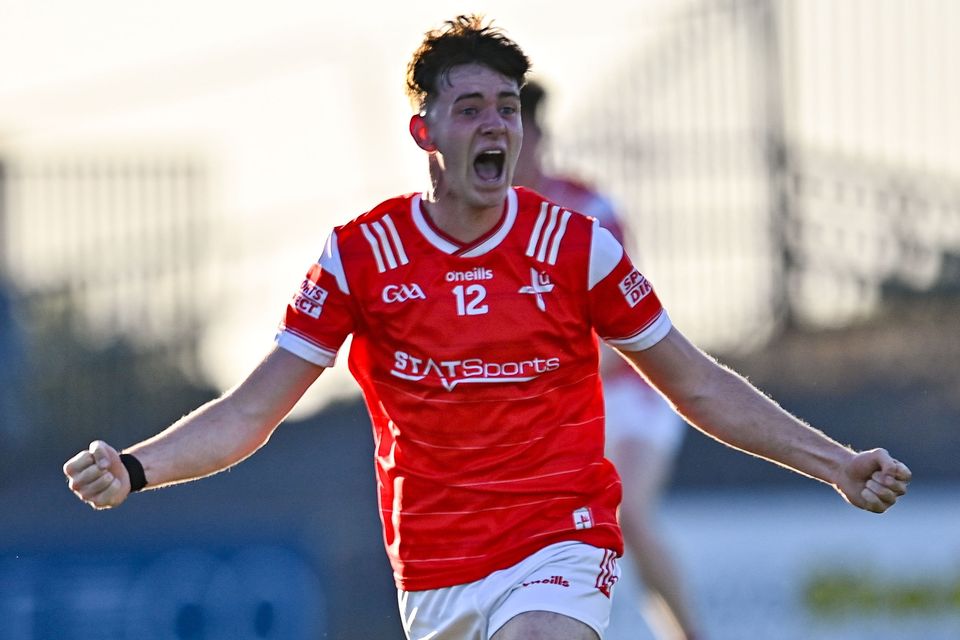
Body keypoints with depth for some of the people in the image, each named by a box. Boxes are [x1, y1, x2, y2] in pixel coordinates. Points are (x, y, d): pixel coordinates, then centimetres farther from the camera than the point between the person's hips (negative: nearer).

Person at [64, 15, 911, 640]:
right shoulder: (361, 254, -2)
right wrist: (134, 469, -17)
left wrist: (836, 465, 0)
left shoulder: (576, 246, -2)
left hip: (560, 546, -2)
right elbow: (251, 412, -1)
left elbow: (697, 385, 7)